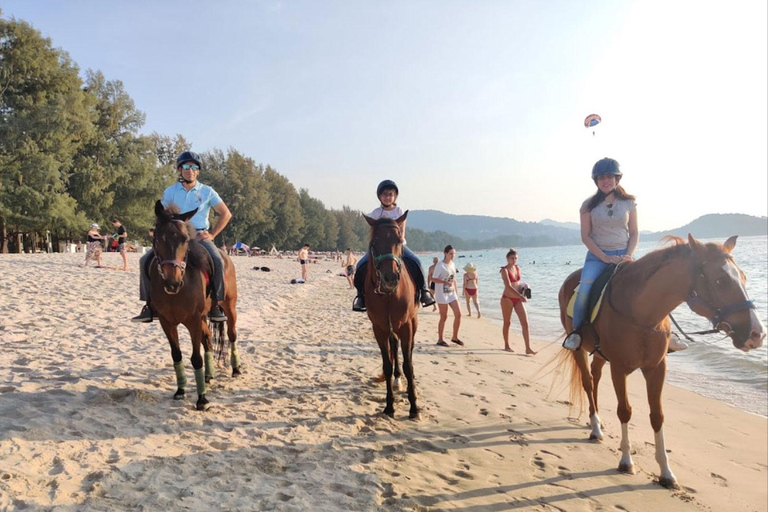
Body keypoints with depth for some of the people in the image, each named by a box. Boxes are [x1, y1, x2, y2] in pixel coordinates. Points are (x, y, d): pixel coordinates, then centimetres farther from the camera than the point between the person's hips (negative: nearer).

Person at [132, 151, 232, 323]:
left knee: (217, 261, -32)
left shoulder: (207, 192, 5)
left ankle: (216, 305, -21)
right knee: (146, 260, -14)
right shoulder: (170, 192, 10)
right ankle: (150, 305, -6)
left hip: (199, 236, -2)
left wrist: (212, 234, -2)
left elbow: (226, 214, 6)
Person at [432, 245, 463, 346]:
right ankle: (440, 339, 13)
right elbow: (434, 279, -14)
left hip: (452, 293, 7)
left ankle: (455, 337, 16)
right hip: (442, 294, -7)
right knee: (444, 317, 0)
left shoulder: (452, 265, 11)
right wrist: (445, 282, -29)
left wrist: (457, 293, 14)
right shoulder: (440, 265, -11)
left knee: (458, 314, 1)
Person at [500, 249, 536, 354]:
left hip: (518, 299, 5)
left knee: (525, 323, -4)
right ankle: (506, 345, 24)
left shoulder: (518, 268, 7)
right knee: (507, 323, 8)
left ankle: (528, 348, -3)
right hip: (507, 298, -5)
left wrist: (523, 287, 0)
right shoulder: (504, 270, -13)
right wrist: (520, 296, -33)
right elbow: (508, 286, -24)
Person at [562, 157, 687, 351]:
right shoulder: (588, 205, 1)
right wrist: (605, 257, -14)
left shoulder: (629, 203, 6)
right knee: (584, 290, -27)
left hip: (623, 255, 2)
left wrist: (628, 255, -11)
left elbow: (634, 233, 7)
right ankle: (576, 331, -7)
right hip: (597, 257, -2)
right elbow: (585, 236, -3)